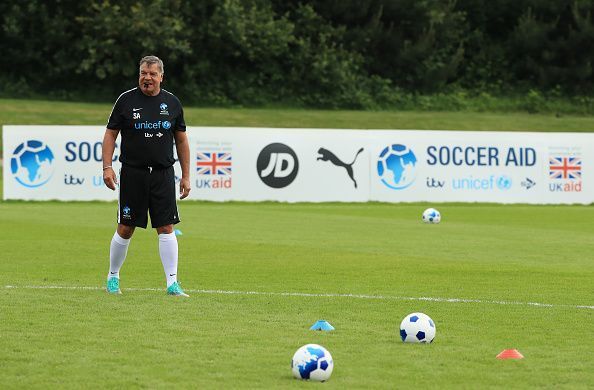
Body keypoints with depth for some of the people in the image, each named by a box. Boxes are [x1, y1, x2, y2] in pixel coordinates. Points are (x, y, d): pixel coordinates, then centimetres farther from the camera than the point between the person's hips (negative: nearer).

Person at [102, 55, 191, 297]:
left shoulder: (172, 103, 7)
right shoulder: (126, 100, 0)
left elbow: (181, 140, 13)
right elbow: (110, 134, 3)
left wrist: (186, 175, 9)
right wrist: (107, 167, -8)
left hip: (163, 174, 2)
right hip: (132, 173, -2)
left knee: (166, 228, -4)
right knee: (125, 229, 2)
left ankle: (172, 283, -3)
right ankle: (113, 277, 20)